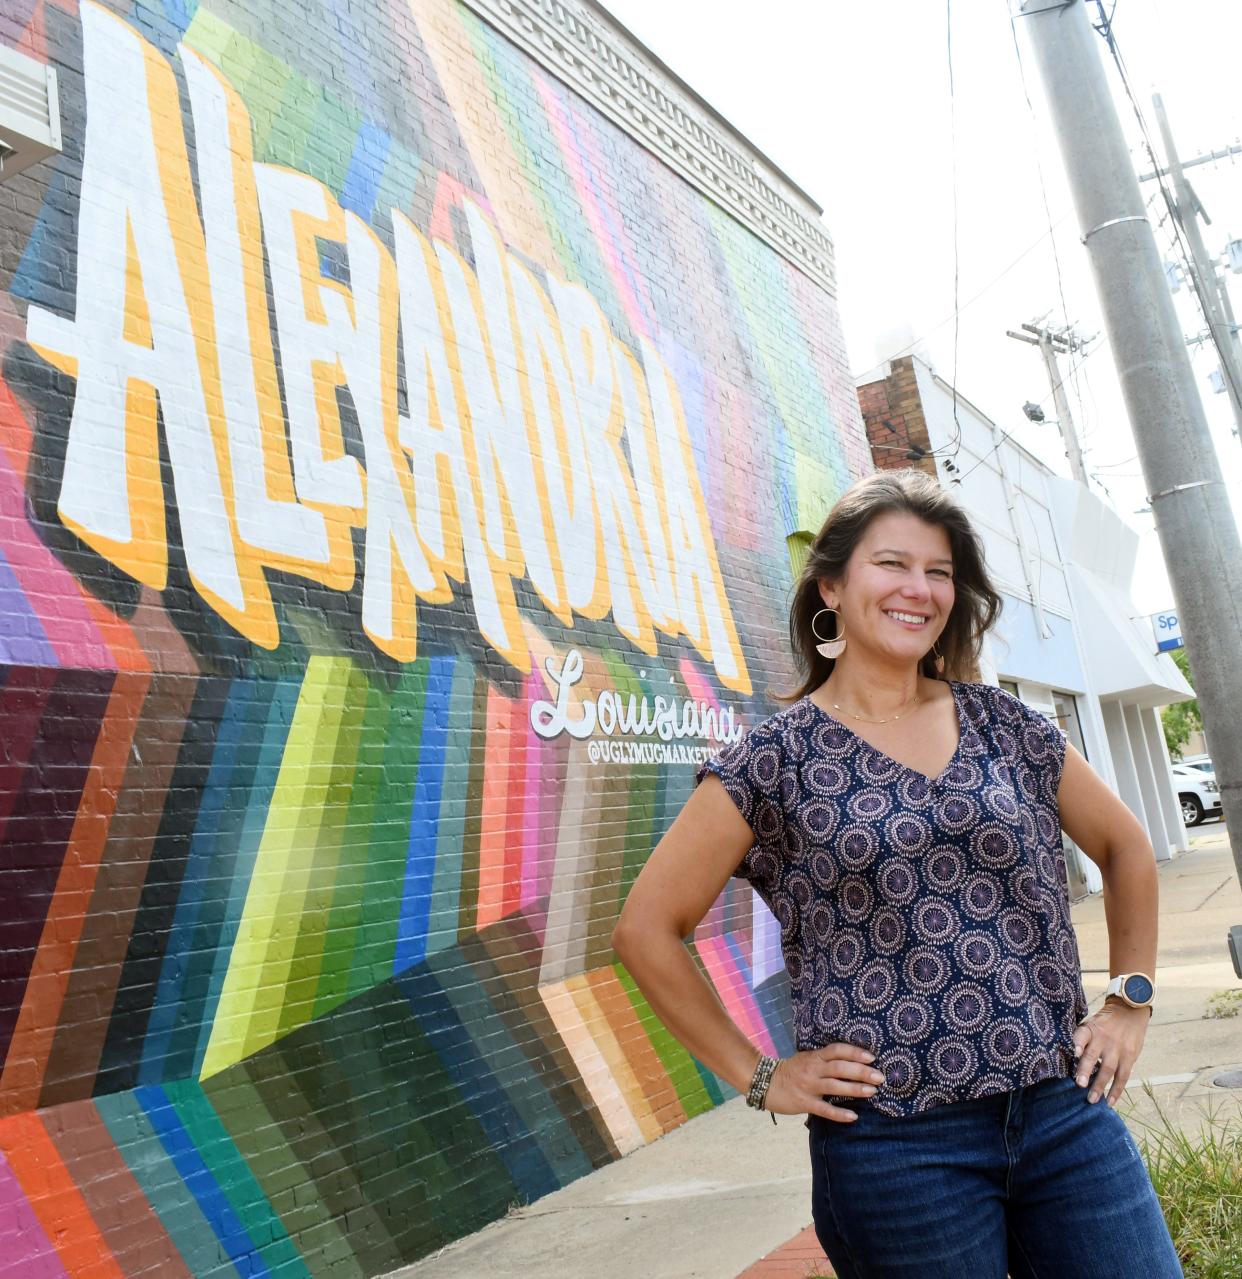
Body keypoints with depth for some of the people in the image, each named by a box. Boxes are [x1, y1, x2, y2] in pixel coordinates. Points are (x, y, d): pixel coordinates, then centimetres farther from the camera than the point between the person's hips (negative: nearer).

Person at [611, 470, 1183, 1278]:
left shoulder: (1006, 724, 5)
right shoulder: (774, 759, -6)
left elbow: (1125, 847, 19)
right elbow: (647, 928, -4)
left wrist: (1131, 1000, 10)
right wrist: (758, 1076, -4)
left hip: (1067, 1113, 4)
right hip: (897, 1144, -3)